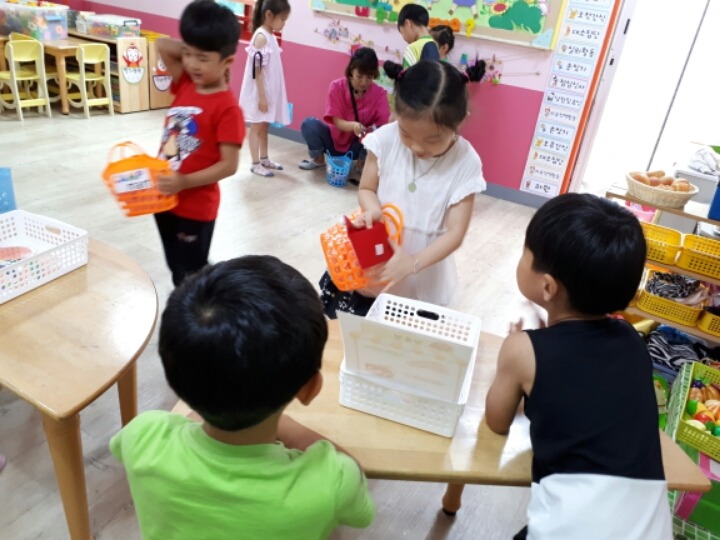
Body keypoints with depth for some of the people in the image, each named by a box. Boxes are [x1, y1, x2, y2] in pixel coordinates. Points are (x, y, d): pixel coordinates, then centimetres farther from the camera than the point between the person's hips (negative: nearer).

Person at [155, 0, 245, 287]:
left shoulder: (227, 108, -20)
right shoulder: (184, 85, 1)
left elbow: (229, 165, -22)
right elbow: (162, 45, 6)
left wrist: (184, 182, -27)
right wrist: (190, 50, -2)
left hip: (196, 206, -7)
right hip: (165, 198, 7)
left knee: (192, 274, 8)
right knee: (177, 269, 23)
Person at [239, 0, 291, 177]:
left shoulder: (271, 36, 10)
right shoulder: (261, 37, -18)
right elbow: (257, 69, -21)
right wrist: (261, 96, -22)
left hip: (269, 91, 8)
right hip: (259, 93, -8)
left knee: (265, 126, 17)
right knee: (257, 127, 1)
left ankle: (264, 159, 28)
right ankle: (256, 164, 10)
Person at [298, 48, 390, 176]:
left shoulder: (379, 93, -14)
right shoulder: (337, 86, -15)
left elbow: (385, 124, -23)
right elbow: (337, 122, -19)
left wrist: (374, 131, -48)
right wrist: (353, 125, -42)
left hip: (358, 145, 0)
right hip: (334, 139, 1)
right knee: (309, 124, -26)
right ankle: (318, 159, 3)